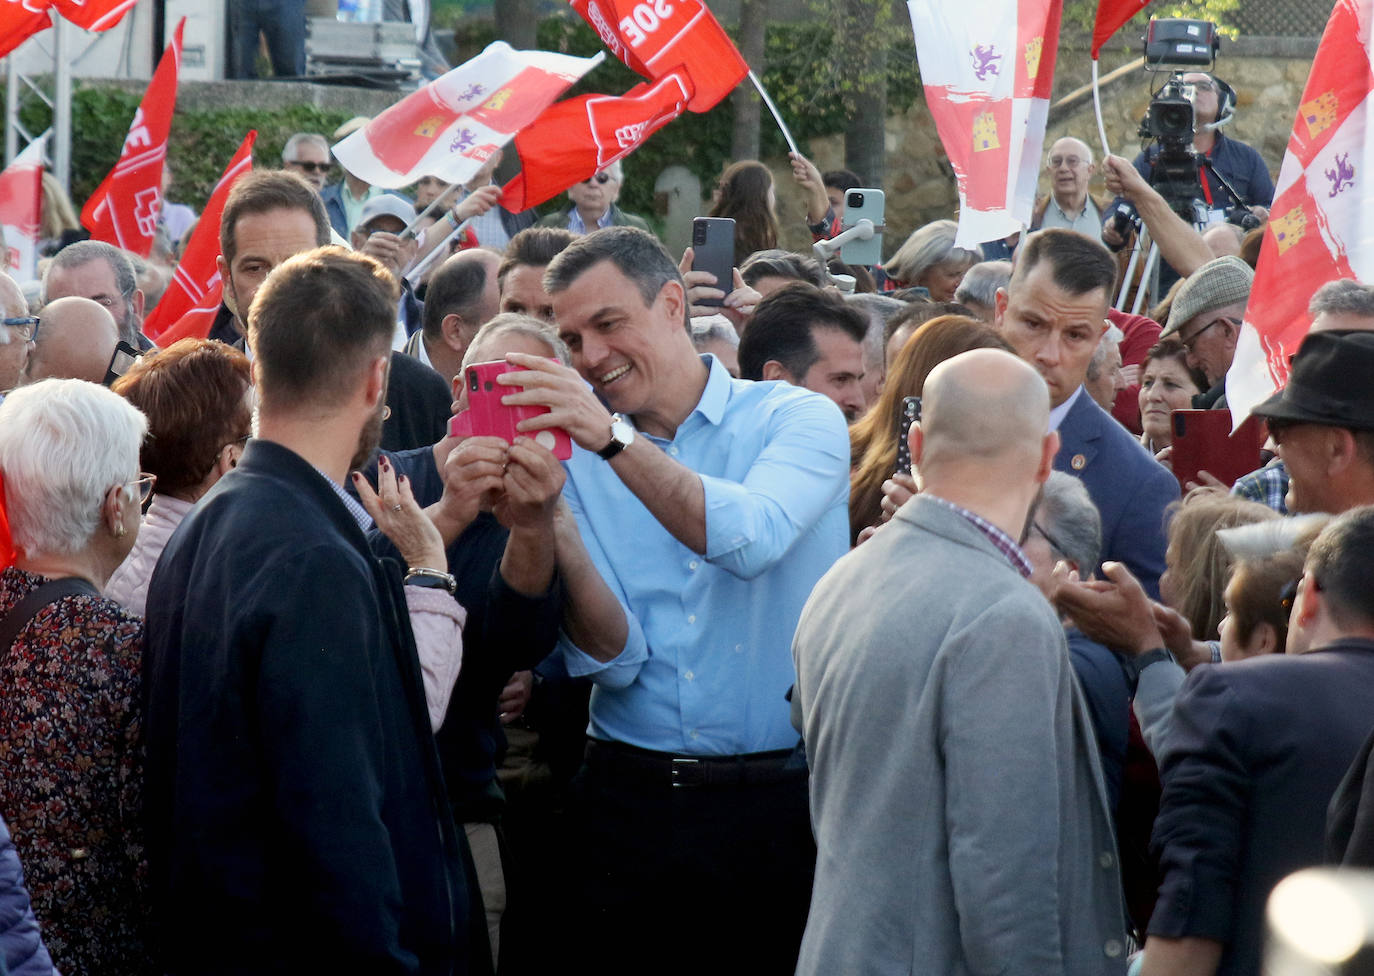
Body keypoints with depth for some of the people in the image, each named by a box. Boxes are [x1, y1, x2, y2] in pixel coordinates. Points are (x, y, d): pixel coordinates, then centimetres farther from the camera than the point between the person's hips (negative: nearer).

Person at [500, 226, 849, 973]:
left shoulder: (798, 420, -1)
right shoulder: (583, 461, 6)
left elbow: (752, 539, -22)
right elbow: (611, 658, -4)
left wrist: (614, 439, -27)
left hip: (781, 801, -2)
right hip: (629, 800, 2)